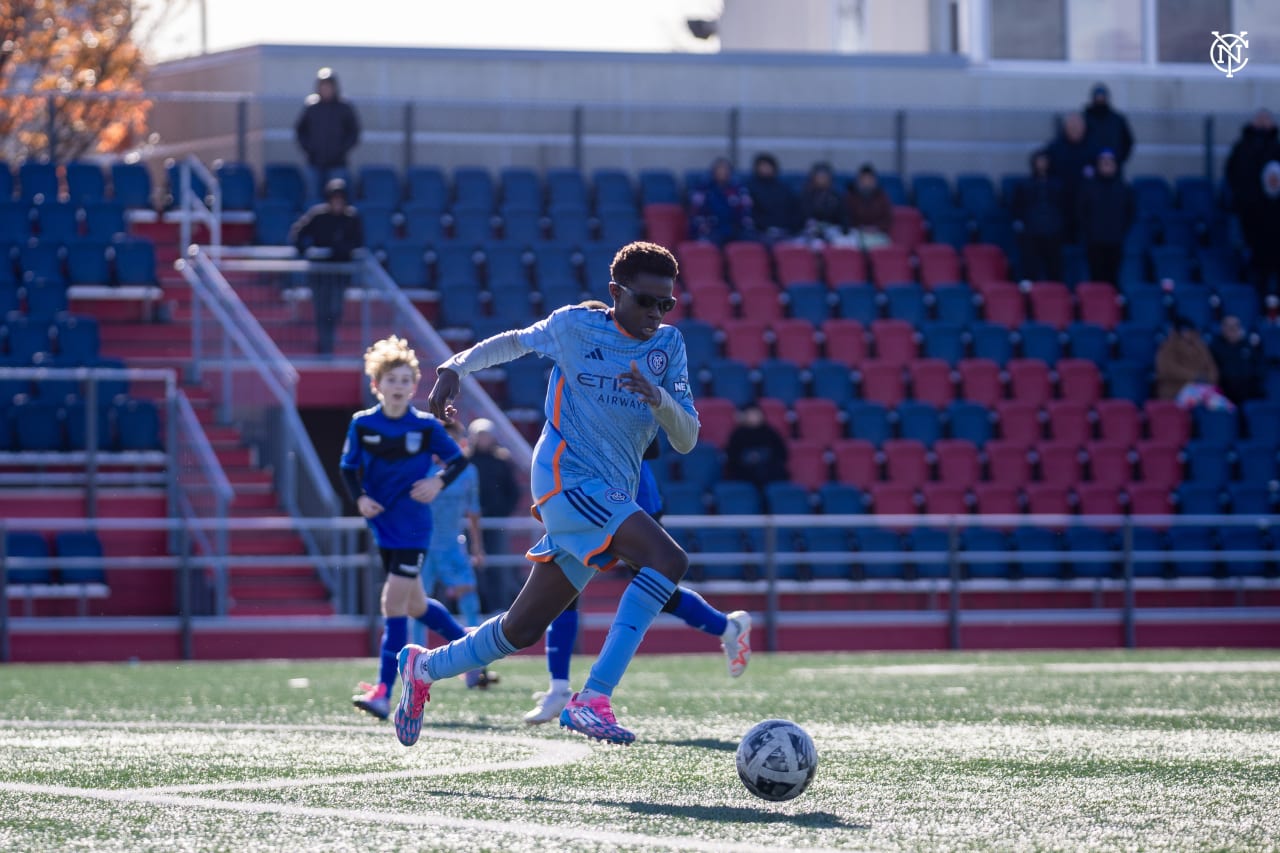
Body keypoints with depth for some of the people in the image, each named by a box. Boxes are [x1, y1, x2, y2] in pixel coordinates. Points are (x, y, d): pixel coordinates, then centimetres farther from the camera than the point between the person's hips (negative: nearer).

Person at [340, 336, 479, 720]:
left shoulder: (426, 427, -6)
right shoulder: (362, 425, -1)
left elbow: (458, 459, 4)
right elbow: (348, 468, 7)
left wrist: (439, 481, -15)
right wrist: (359, 498, -10)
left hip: (412, 528, -4)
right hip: (382, 525, 4)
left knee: (394, 603, -13)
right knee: (414, 605, 15)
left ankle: (384, 691, -12)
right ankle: (469, 642, 41)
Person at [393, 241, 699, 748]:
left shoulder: (668, 345, 8)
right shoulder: (576, 325, -1)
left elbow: (686, 441, 2)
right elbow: (516, 342, 19)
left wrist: (658, 398, -17)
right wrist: (455, 367, 7)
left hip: (612, 497, 6)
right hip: (566, 475, -6)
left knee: (523, 629, 11)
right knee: (667, 560, -28)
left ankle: (425, 668, 35)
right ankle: (594, 698, -32)